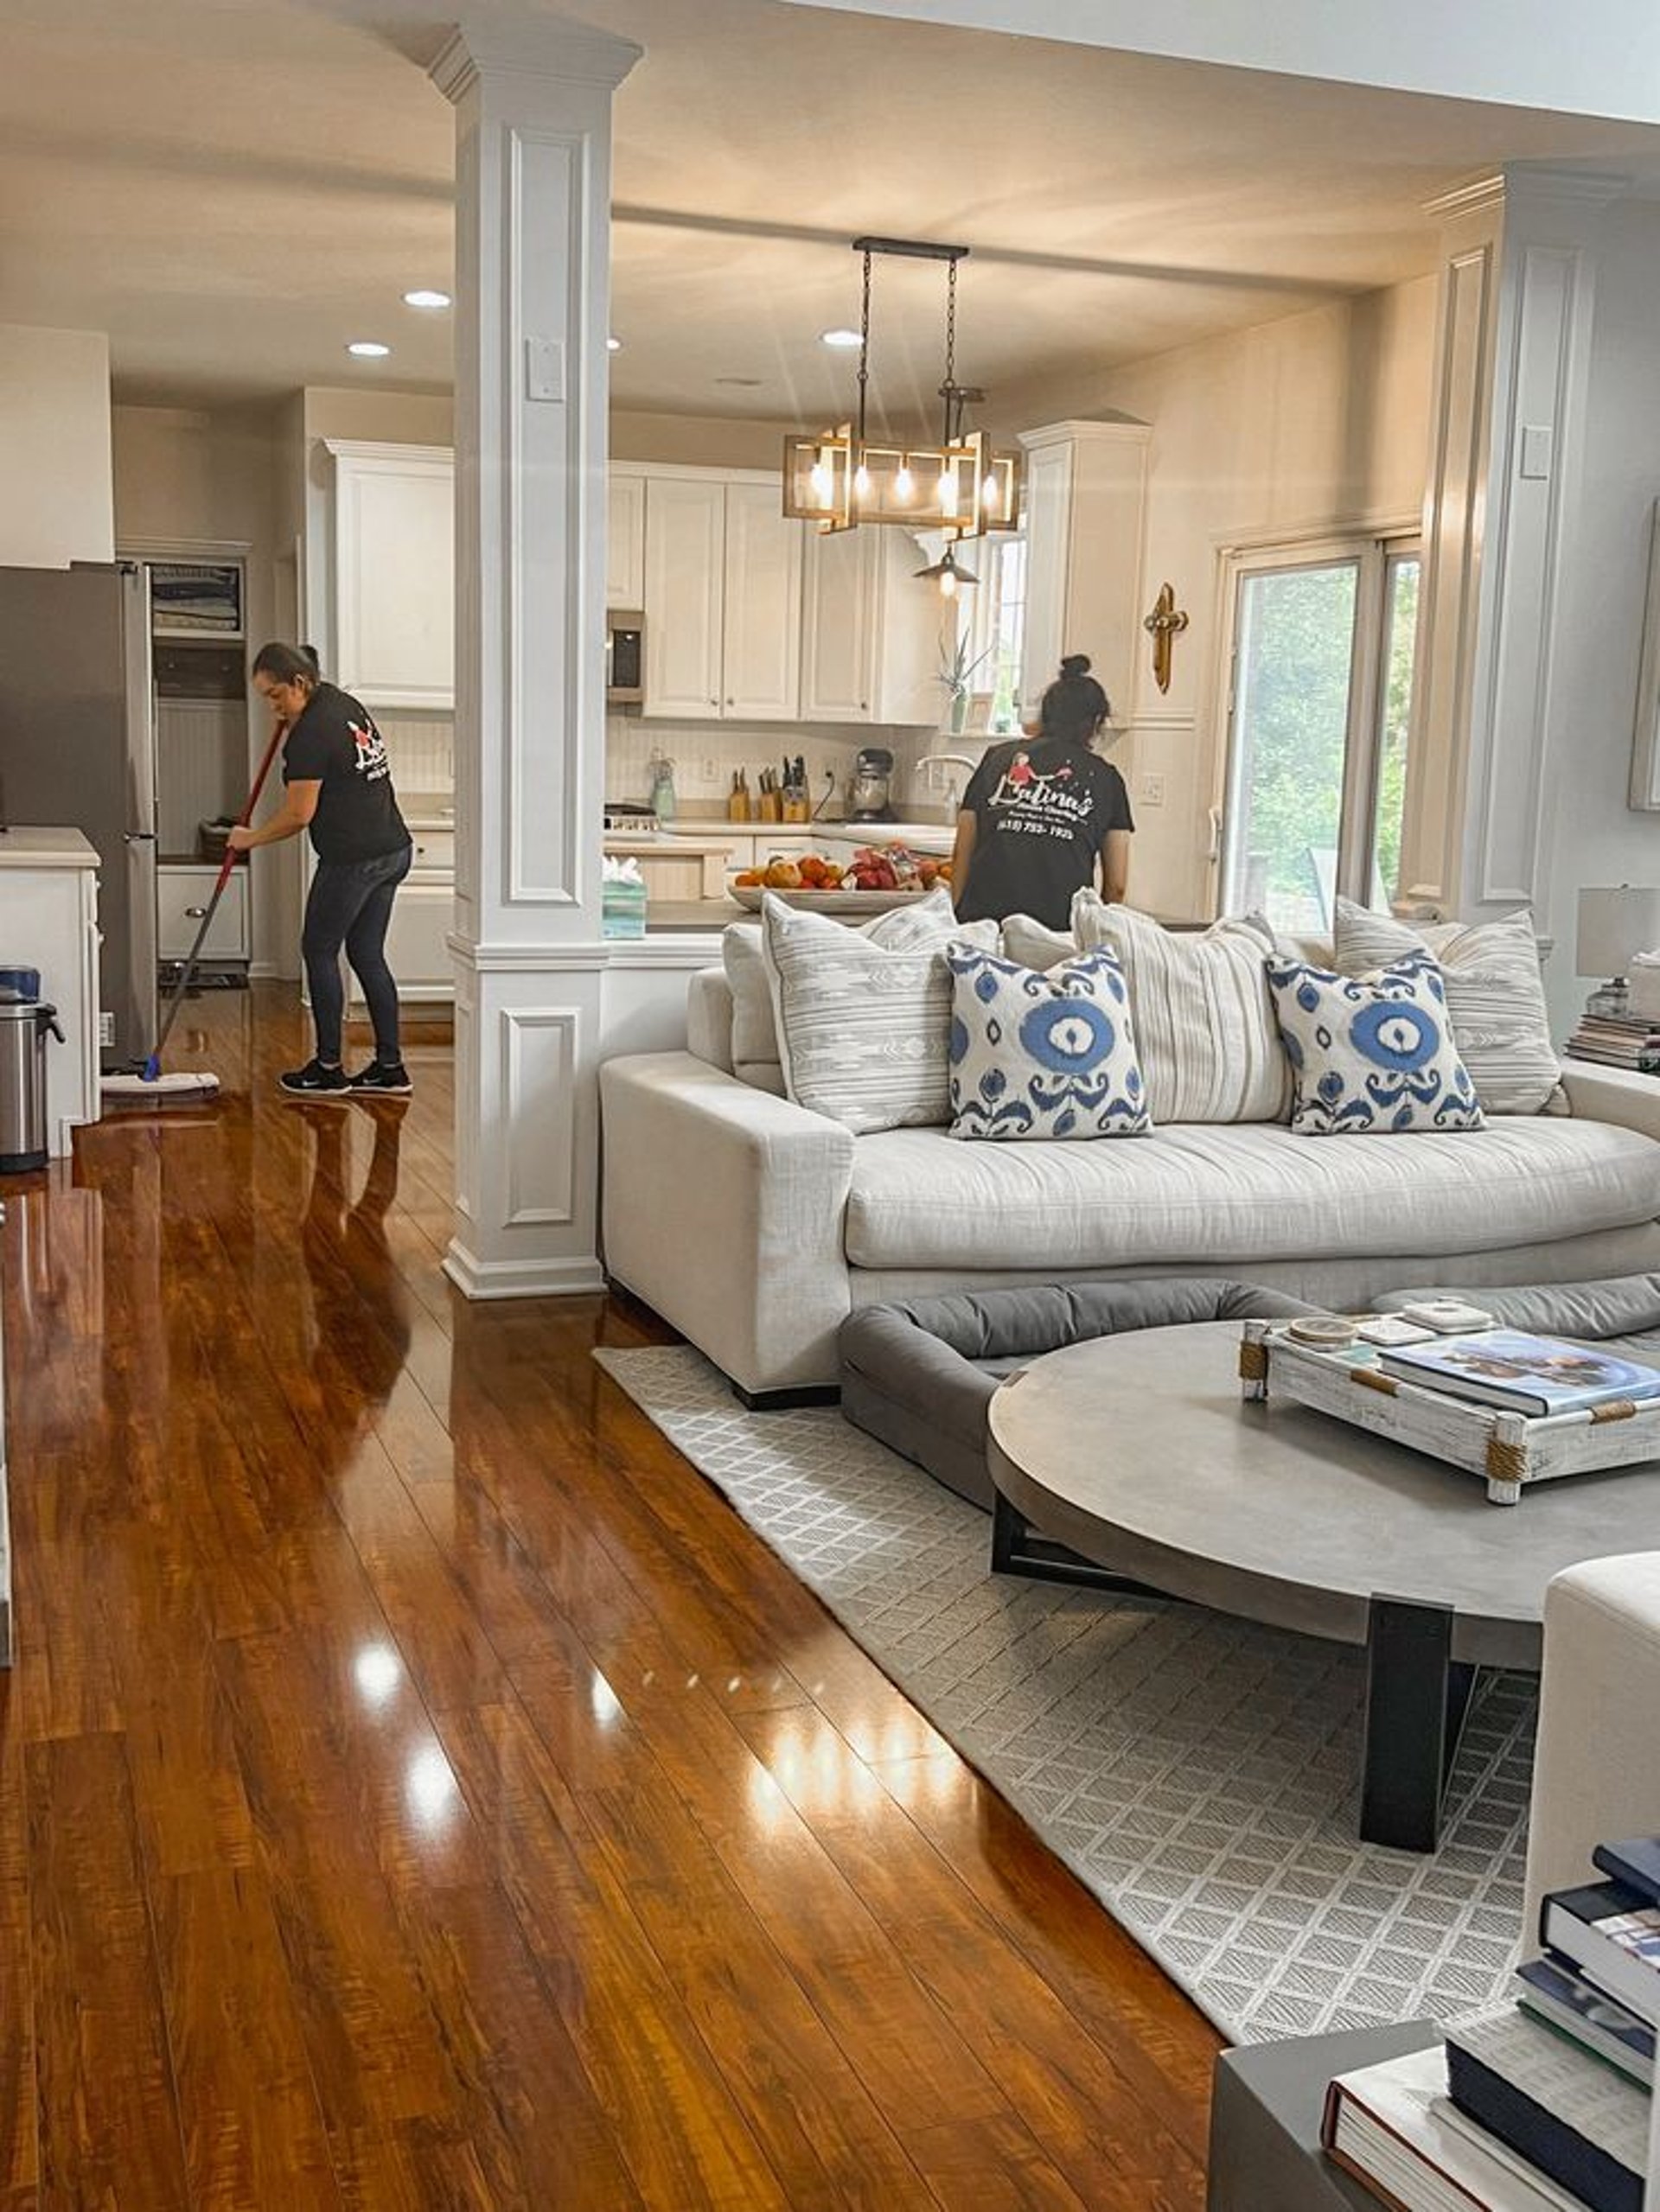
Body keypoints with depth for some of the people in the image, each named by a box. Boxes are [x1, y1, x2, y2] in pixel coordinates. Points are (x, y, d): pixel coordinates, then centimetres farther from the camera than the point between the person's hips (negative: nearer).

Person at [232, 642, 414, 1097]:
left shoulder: (309, 734, -15)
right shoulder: (345, 702, 13)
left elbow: (299, 814, -14)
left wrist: (251, 838, 2)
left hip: (352, 860, -9)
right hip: (393, 850, 9)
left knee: (319, 950, 4)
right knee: (368, 956, 12)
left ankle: (329, 1068, 9)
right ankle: (390, 1068, 13)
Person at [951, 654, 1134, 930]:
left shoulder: (997, 758, 18)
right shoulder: (1104, 777, 15)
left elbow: (961, 853, 15)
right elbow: (1117, 885, 15)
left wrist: (957, 918, 21)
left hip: (983, 918, 1)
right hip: (1061, 922, -1)